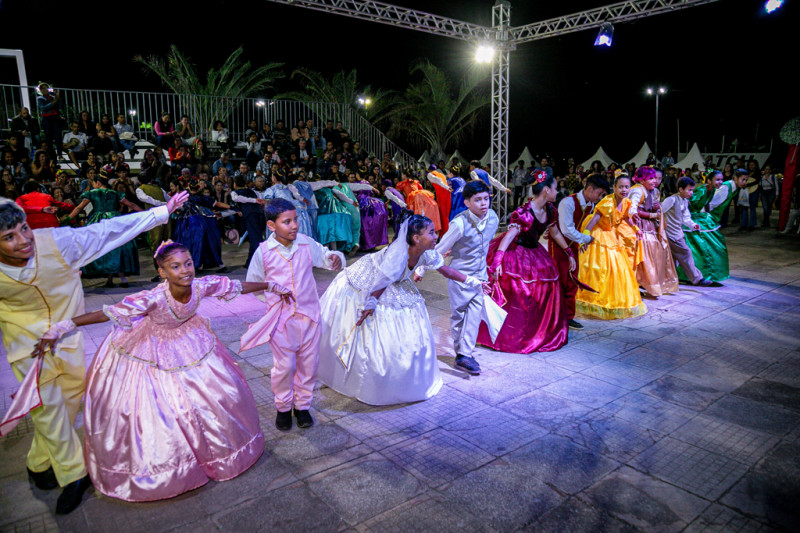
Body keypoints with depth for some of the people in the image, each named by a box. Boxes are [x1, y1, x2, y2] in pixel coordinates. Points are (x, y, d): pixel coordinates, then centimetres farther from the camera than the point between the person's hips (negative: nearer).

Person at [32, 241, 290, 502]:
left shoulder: (202, 286, -26)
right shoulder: (154, 298, -37)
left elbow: (238, 286, -12)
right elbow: (108, 313, -37)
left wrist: (272, 286, -2)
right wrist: (60, 328, -39)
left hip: (188, 342, 4)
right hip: (151, 351, -4)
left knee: (214, 393, 10)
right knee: (155, 409, 2)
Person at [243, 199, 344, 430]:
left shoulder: (307, 244, -5)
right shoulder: (264, 252, -8)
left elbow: (326, 256, 5)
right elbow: (253, 283, 4)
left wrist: (336, 257, -18)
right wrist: (275, 296, -3)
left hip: (309, 315, 2)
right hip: (281, 319, -2)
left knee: (308, 363, 12)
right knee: (284, 367, 7)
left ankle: (302, 405, 33)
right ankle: (283, 408, 30)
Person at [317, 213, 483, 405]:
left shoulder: (426, 254, -17)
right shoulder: (397, 256, -39)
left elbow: (446, 270, -2)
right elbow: (380, 285, -30)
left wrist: (471, 281, 0)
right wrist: (370, 305, -22)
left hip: (393, 285, 8)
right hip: (361, 287, -8)